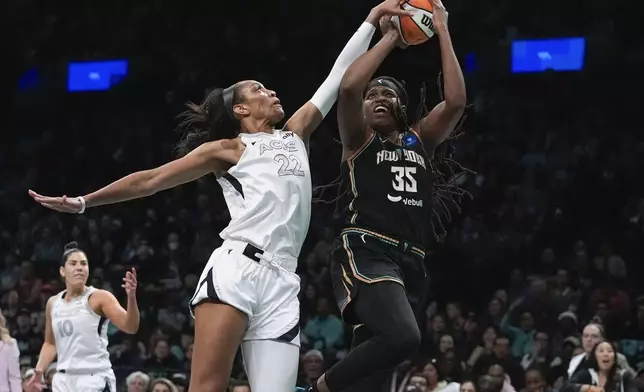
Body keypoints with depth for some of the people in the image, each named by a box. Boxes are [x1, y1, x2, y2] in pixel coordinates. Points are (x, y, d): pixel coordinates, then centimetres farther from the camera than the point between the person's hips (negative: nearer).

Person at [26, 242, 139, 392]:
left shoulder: (100, 298, -6)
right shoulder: (53, 303, 11)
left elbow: (130, 327, -19)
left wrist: (131, 297, -36)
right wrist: (39, 371, 9)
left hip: (95, 380, -6)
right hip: (64, 380, 6)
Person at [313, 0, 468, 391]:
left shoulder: (420, 140, 21)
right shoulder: (359, 140, 10)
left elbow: (455, 101, 5)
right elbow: (348, 87, -10)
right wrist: (390, 38, 0)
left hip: (409, 262, 6)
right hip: (365, 253, -6)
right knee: (403, 337, -31)